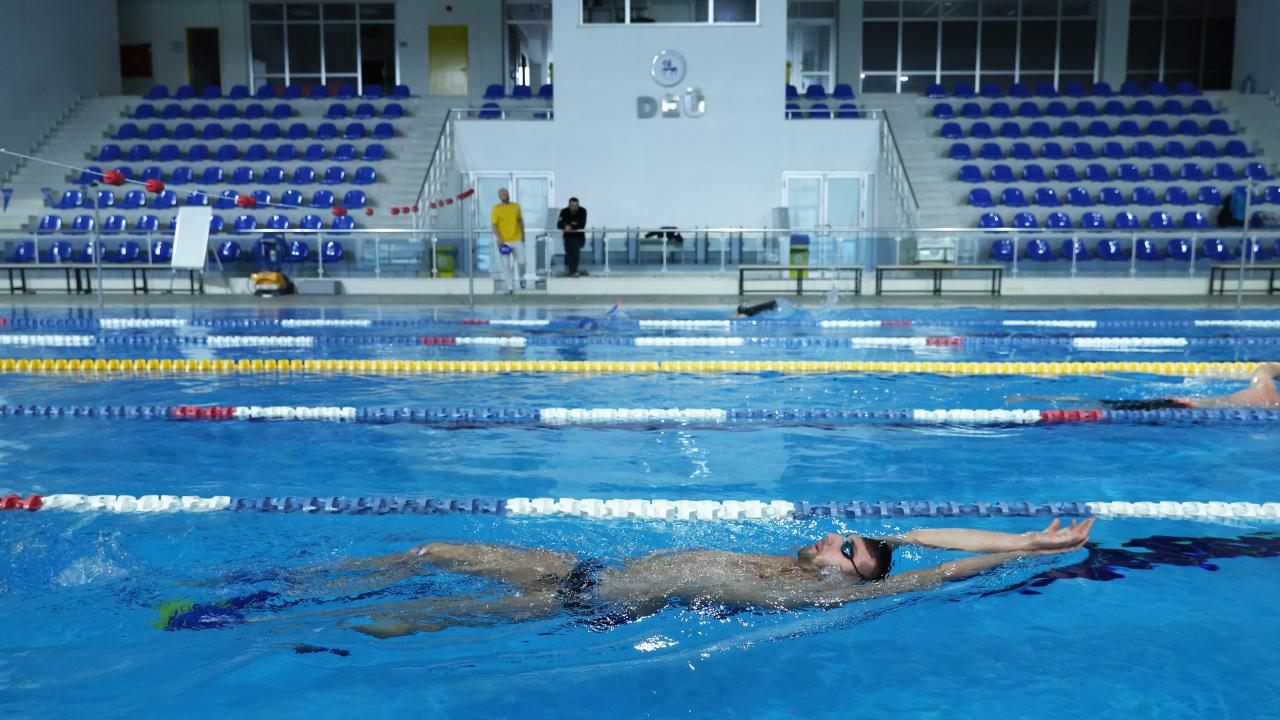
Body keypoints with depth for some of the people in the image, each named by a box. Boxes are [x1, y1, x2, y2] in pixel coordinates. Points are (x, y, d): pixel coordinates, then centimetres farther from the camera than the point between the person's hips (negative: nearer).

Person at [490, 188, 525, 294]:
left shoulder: (516, 206, 6)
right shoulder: (496, 209, -5)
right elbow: (494, 225, -8)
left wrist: (522, 234, 15)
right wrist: (499, 238, -16)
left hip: (517, 239, 3)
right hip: (504, 241, -3)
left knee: (521, 261, 5)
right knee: (506, 265, -1)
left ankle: (522, 278, 35)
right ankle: (510, 286, 8)